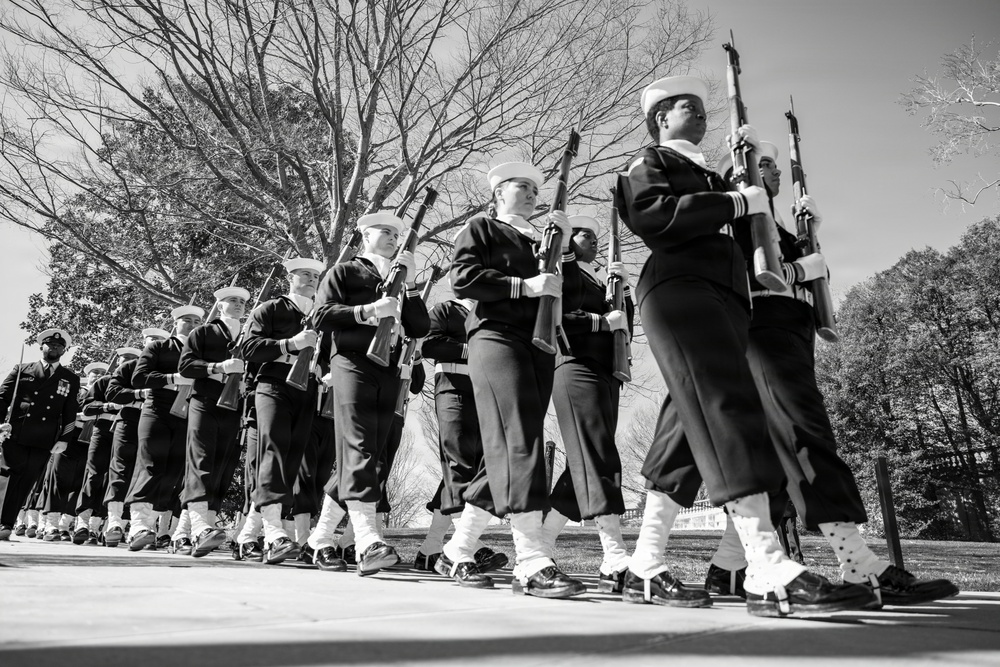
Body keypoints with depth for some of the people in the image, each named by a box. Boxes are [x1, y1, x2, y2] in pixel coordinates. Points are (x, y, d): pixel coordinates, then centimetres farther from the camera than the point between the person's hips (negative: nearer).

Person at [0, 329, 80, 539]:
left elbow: (71, 413, 8)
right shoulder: (22, 370, 12)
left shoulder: (71, 380, 13)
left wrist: (64, 439, -2)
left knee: (24, 483, 2)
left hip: (43, 443, 1)